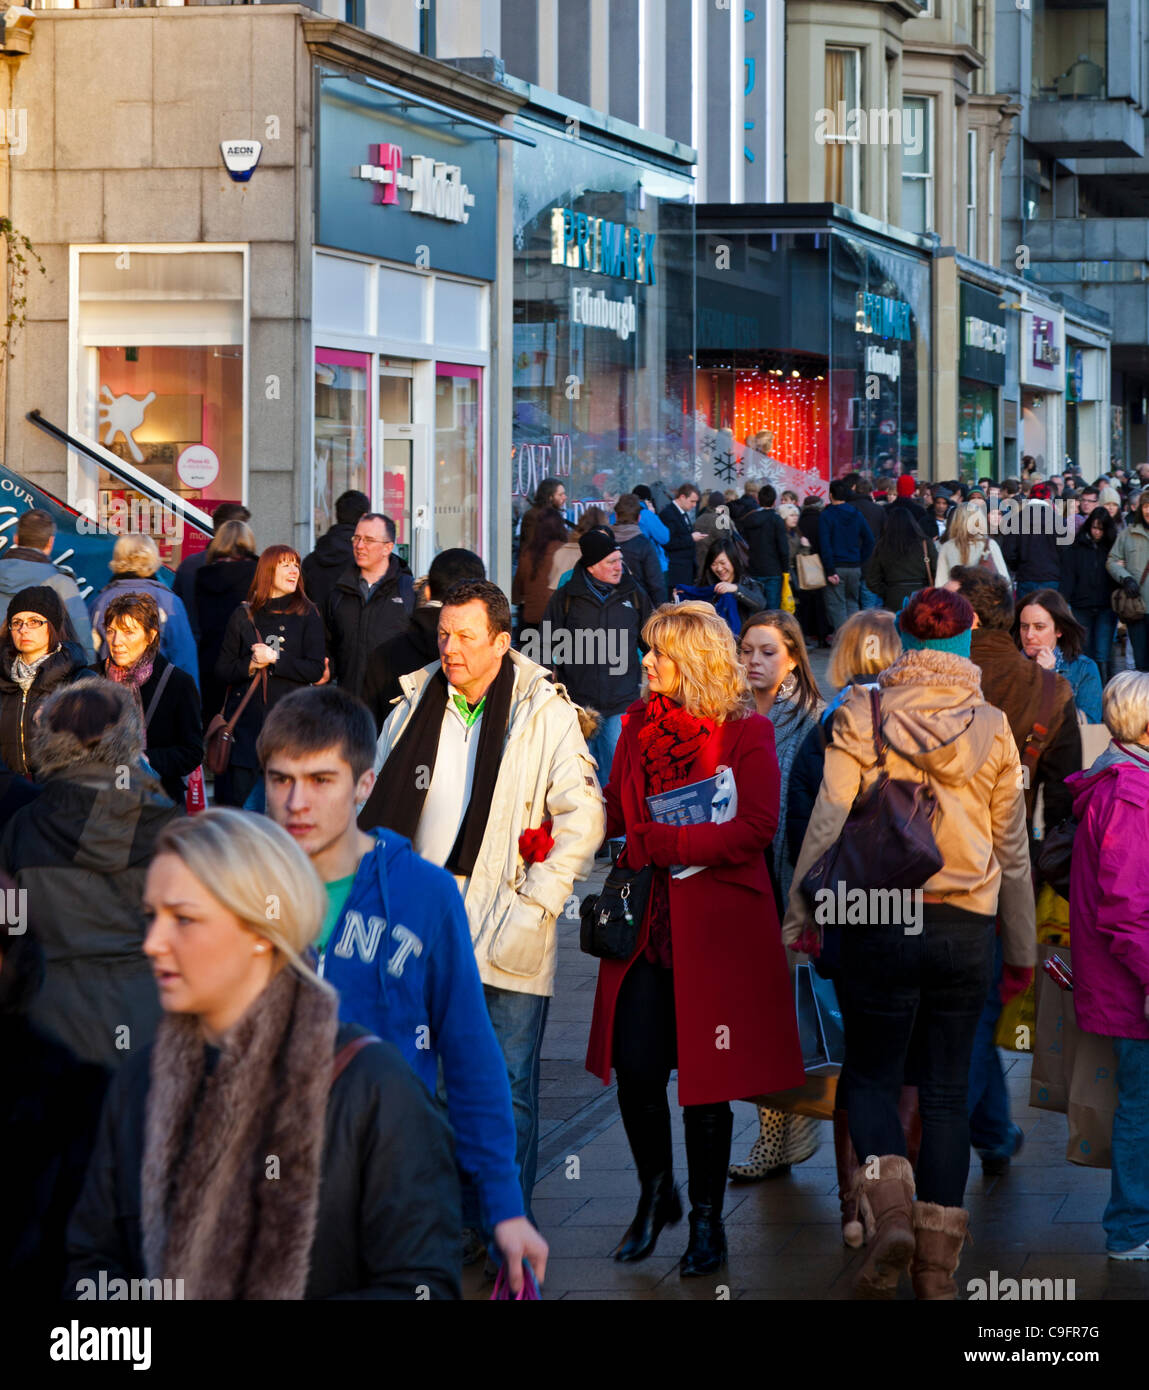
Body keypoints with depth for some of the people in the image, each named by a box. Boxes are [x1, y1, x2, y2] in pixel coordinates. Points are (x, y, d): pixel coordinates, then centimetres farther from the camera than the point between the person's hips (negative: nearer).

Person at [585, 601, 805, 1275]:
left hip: (715, 925, -4)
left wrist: (657, 844, -17)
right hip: (646, 924, 4)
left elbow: (756, 827, -16)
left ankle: (707, 1218, 16)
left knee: (706, 1075, 1)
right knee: (635, 1068, -3)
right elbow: (615, 820, 15)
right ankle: (656, 1194, 21)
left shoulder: (745, 733, -6)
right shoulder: (639, 725, 11)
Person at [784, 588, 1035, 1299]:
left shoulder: (863, 717, -1)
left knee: (872, 1075, 10)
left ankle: (892, 1212, -14)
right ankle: (939, 1261, 6)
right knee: (947, 1092, 8)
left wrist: (801, 912, 3)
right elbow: (1013, 847, 10)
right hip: (968, 927, 2)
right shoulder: (992, 728, 4)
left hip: (883, 920, -2)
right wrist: (1021, 948, 18)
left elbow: (828, 822, -5)